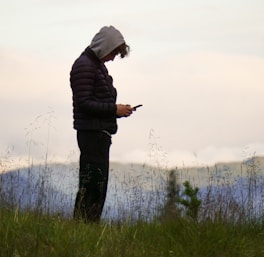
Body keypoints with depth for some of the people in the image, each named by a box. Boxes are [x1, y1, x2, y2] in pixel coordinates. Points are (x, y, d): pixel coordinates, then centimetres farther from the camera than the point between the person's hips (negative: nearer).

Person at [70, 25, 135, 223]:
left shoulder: (98, 66, 20)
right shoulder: (84, 66, -11)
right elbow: (84, 103, -18)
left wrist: (118, 109, 7)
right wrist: (114, 109, -16)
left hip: (101, 134, 10)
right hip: (92, 134, -10)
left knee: (99, 186, 10)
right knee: (92, 186, -11)